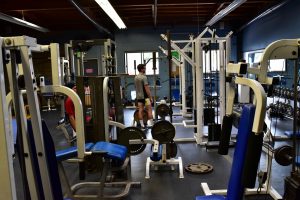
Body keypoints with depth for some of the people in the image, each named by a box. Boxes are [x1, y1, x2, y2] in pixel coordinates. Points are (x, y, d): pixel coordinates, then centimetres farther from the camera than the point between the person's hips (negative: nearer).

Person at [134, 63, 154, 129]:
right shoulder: (144, 77, -14)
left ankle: (142, 125, 10)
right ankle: (151, 124, -4)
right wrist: (150, 97, -14)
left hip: (139, 96, 8)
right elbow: (147, 89, -18)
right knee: (149, 110, -3)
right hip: (145, 96, -8)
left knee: (140, 111, 6)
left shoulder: (136, 77, 12)